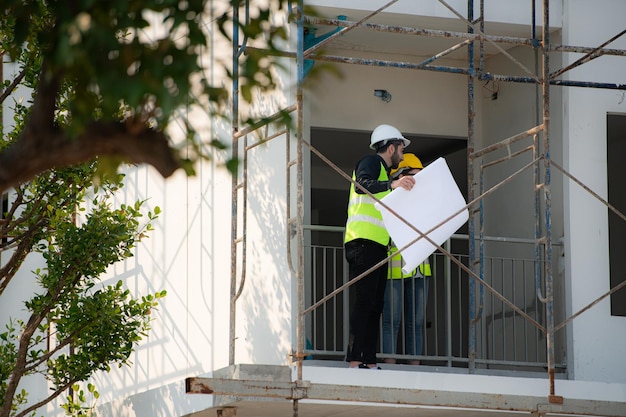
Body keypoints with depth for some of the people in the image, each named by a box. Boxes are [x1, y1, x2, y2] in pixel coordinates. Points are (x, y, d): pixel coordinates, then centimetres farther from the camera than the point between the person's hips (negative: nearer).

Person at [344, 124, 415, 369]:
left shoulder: (383, 171, 30)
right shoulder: (371, 162, 0)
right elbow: (362, 184, -22)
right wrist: (392, 185, -35)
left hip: (377, 246, 10)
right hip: (364, 241, -10)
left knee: (375, 304, 4)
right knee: (365, 300, -16)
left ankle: (370, 362, 1)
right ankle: (355, 360, -22)